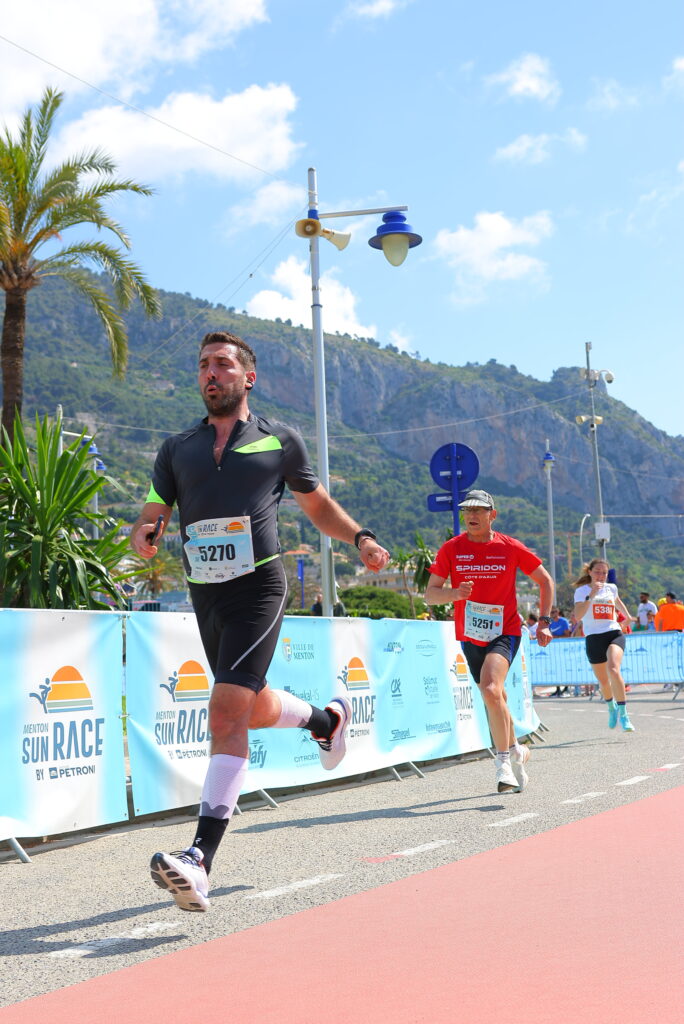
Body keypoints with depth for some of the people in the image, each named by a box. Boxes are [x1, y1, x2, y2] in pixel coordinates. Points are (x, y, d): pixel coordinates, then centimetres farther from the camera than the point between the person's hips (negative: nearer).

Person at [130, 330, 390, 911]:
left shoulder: (280, 441, 6)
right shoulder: (177, 449, 13)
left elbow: (317, 504, 18)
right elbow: (152, 515, 12)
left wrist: (361, 538, 2)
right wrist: (142, 536, -12)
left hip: (258, 586, -5)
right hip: (205, 594, 5)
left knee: (227, 714, -18)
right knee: (255, 710, 19)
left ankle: (200, 860, -21)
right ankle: (328, 718, 52)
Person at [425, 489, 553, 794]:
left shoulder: (510, 548, -5)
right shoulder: (451, 549, -1)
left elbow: (545, 581, 7)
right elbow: (430, 594, -3)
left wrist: (544, 621, 0)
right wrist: (455, 593, -24)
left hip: (504, 632, -3)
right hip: (470, 637, 4)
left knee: (491, 690, -27)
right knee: (495, 699, 16)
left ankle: (504, 761, -17)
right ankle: (516, 751, 40)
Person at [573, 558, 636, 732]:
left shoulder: (611, 588, 10)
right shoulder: (582, 591, -2)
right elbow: (578, 615, -19)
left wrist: (627, 615, 45)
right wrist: (591, 595, -27)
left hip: (614, 634, 1)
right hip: (593, 638, -1)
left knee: (613, 670, -27)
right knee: (603, 681, 10)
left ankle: (623, 714, -22)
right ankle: (612, 707, 42)